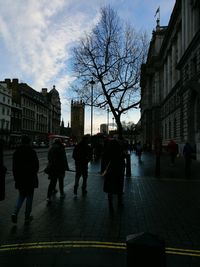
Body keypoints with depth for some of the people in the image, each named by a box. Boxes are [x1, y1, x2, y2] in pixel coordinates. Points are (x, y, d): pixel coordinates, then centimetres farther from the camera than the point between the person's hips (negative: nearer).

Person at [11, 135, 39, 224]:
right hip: (30, 179, -4)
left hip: (19, 179, 4)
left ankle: (15, 213, 3)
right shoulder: (32, 152, -14)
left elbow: (14, 167, 4)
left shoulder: (16, 152, -1)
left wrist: (16, 178, 13)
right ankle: (27, 217, 19)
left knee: (21, 196, 21)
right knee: (29, 197, 10)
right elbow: (36, 166, -10)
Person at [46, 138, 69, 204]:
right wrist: (66, 167, -4)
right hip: (60, 168, -4)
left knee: (52, 182, 8)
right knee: (61, 181, 15)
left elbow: (49, 159, 14)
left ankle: (49, 197, 6)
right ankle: (61, 194, 28)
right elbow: (64, 159, -12)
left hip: (51, 168, 4)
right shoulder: (61, 148, -11)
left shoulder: (51, 149, 7)